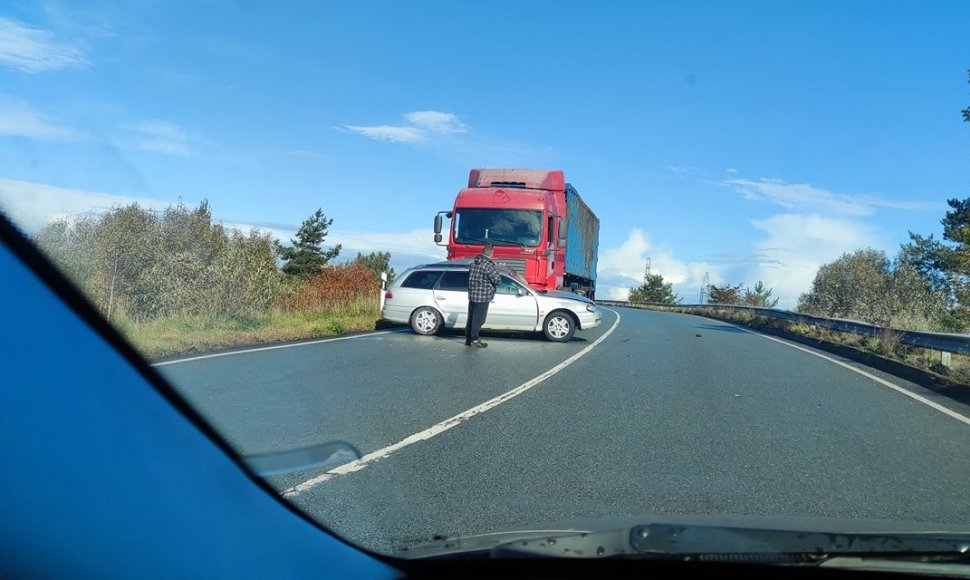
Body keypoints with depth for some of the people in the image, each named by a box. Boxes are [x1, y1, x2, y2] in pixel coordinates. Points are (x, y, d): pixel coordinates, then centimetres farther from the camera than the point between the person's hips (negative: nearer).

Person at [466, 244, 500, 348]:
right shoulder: (488, 265, -18)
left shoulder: (474, 263, 8)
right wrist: (496, 271, 3)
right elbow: (497, 280, -15)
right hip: (483, 297, -8)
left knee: (471, 318, 15)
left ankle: (468, 339, 21)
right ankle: (475, 340, 5)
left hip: (471, 295, 8)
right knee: (478, 319, 0)